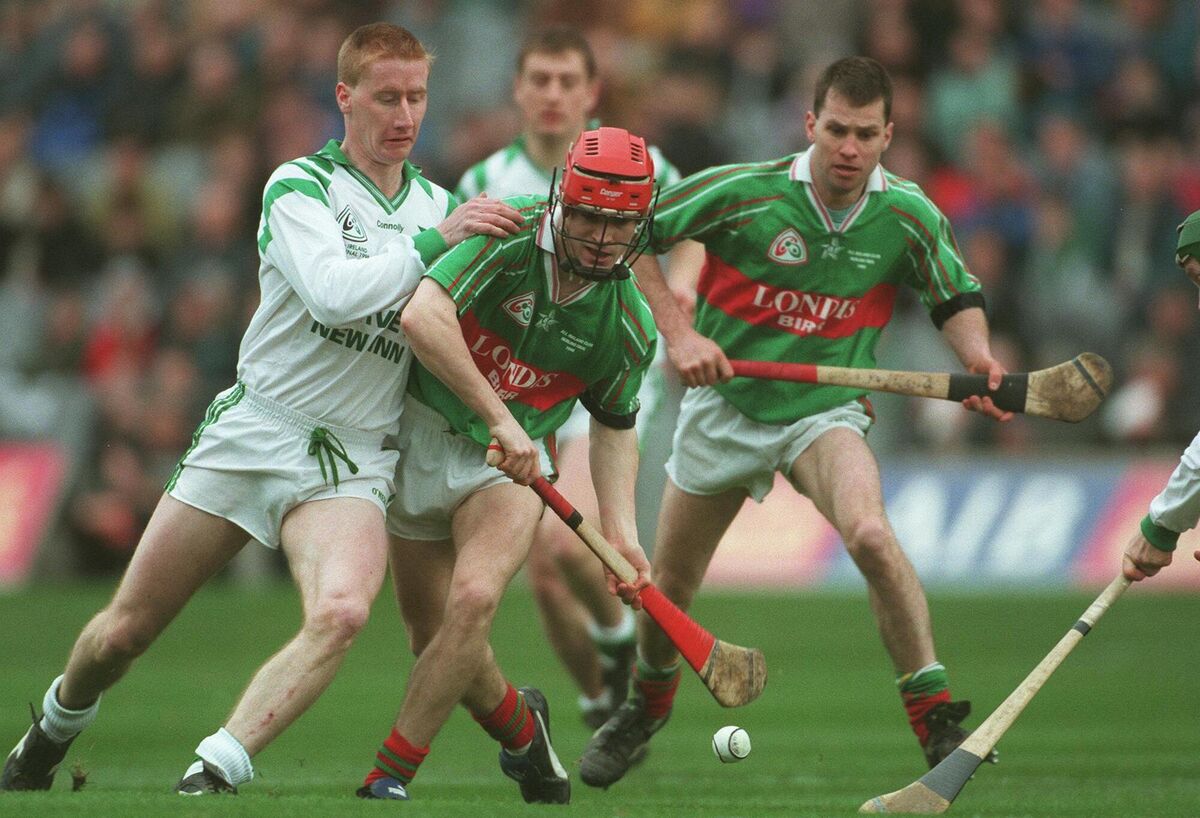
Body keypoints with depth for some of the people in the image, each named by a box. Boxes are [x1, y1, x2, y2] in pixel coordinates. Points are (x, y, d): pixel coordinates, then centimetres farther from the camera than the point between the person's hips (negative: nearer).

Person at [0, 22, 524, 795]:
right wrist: (433, 244, -24)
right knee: (125, 630, 5)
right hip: (251, 432, -2)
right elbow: (333, 290, -24)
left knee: (341, 612, -31)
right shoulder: (299, 186, -6)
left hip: (352, 461, 2)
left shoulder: (440, 204, 10)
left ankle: (215, 772, -31)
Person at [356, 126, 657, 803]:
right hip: (420, 437, -1)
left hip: (512, 465, 1)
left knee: (474, 598, -26)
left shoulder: (628, 326, -8)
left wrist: (623, 534, -4)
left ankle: (391, 774, -15)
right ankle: (521, 726, 38)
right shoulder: (509, 236, -21)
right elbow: (421, 315, -36)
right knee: (434, 640, 6)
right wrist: (498, 418, -37)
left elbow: (614, 428, 8)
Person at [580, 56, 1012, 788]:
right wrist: (678, 333, -18)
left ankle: (936, 718, -22)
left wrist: (979, 359, -15)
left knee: (870, 533, -32)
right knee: (669, 588, 13)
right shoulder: (743, 193, -18)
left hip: (827, 409, -1)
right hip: (726, 403, 1)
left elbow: (956, 295, 6)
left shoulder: (909, 217, -11)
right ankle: (647, 704, 47)